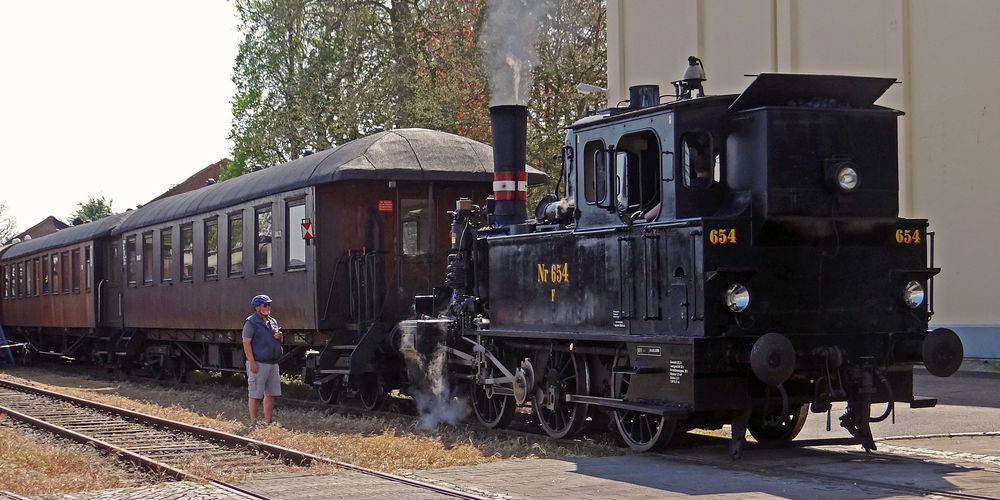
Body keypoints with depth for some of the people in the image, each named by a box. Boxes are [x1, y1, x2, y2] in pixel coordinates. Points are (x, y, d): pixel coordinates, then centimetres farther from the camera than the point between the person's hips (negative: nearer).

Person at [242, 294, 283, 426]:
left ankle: (267, 421, 18)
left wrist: (280, 336, 2)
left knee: (271, 394, 10)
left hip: (273, 363, 8)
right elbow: (246, 343, -14)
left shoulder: (272, 321, 17)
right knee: (256, 395, -4)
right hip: (258, 364, -8)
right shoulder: (251, 322, -7)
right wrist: (252, 362, -21)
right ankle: (253, 423, 1)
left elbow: (277, 338, 28)